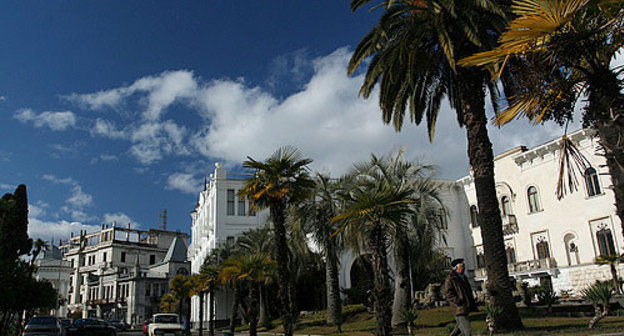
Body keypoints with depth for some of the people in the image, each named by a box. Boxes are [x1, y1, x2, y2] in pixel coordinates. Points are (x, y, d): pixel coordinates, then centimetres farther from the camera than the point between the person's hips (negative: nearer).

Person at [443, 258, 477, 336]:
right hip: (459, 309, -9)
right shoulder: (450, 279, -11)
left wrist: (471, 303, 17)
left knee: (459, 327, 18)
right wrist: (459, 302, -20)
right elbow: (448, 293, -16)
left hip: (466, 308, 9)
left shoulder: (464, 277, 17)